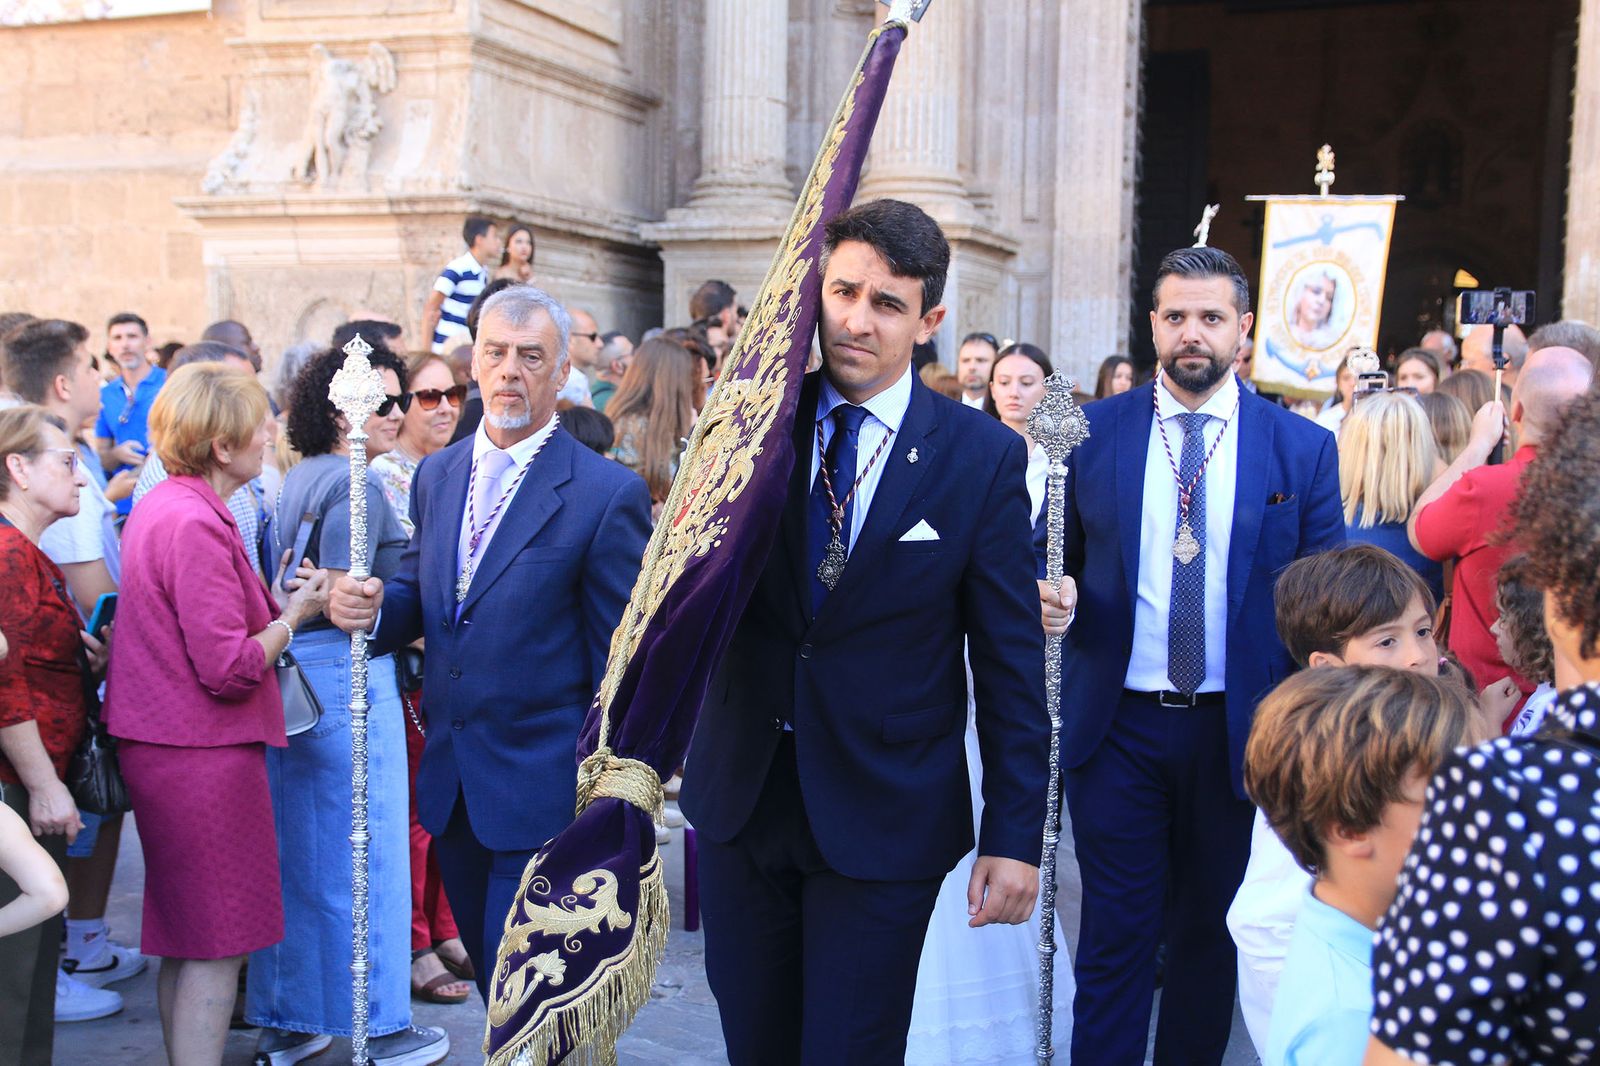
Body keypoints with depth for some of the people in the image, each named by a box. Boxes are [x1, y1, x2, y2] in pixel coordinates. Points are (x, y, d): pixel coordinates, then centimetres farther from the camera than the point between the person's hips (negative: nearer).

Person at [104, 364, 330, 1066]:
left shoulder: (160, 506, 12)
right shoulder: (195, 525, -20)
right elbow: (229, 668, -22)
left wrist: (271, 598, 11)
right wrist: (294, 614, -8)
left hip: (163, 746, 10)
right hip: (203, 753, -10)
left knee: (185, 941, 19)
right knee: (215, 947, -2)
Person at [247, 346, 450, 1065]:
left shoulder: (299, 478, 14)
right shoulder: (357, 486, -15)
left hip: (291, 674, 9)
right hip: (348, 675, -9)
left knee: (295, 850, 14)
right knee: (364, 852, 1)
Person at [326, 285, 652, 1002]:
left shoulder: (608, 495, -12)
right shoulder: (437, 475, 8)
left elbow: (620, 666, -10)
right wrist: (371, 607, -8)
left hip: (543, 791, -6)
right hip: (450, 782, 6)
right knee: (494, 982, 20)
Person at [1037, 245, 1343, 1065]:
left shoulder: (1303, 449, -1)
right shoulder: (1091, 432, 0)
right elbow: (1055, 560, 7)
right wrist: (1052, 594, -16)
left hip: (1239, 729, 1)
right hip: (1116, 722, 0)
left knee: (1211, 930, 14)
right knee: (1116, 931, 4)